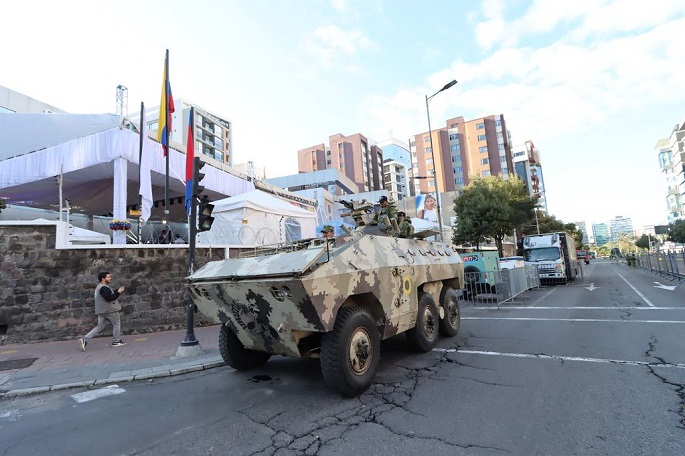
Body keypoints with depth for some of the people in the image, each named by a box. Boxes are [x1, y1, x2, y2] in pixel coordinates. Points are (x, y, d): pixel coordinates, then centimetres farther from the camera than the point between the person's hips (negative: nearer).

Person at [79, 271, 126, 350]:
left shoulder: (99, 287, 16)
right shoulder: (104, 288, -19)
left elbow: (110, 294, 19)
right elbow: (109, 298, -29)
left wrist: (117, 290, 11)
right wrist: (118, 292, -21)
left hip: (102, 311, 9)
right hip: (110, 311, -9)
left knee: (99, 326, 13)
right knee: (117, 324, 7)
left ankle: (85, 339, 2)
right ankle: (116, 341, 15)